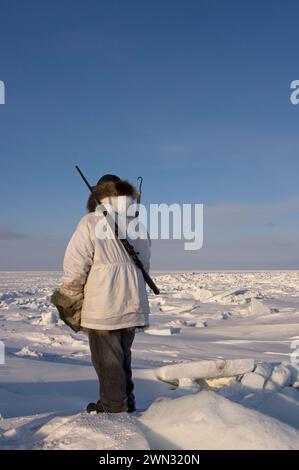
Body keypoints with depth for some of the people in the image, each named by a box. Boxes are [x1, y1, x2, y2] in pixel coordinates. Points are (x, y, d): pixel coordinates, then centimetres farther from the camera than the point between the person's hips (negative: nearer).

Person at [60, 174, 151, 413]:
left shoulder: (91, 223, -10)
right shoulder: (139, 226, 7)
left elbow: (75, 268, -13)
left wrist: (71, 299, 0)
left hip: (102, 309, -6)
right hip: (133, 308, 6)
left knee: (108, 362, 8)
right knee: (123, 357, 21)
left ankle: (114, 409, 19)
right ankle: (126, 403, 33)